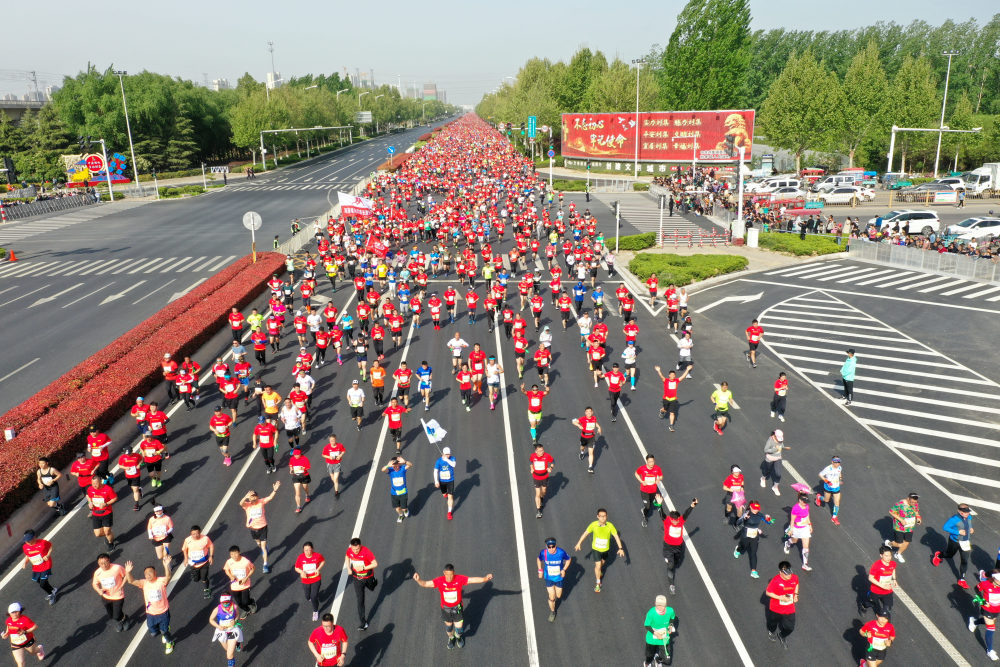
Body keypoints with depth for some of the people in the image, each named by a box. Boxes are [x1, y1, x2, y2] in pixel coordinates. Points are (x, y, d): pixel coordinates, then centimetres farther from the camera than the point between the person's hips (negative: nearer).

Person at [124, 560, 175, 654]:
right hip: (150, 614, 4)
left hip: (163, 612, -4)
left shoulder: (161, 581, -18)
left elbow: (168, 577, -40)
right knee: (153, 633, 18)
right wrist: (128, 572, -44)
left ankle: (169, 642, 43)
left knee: (164, 631, 10)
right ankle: (164, 633, 53)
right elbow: (132, 581, -23)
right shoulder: (144, 583, -9)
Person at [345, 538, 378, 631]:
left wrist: (363, 568, -31)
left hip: (368, 576, -2)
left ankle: (374, 582, 66)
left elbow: (375, 564, -24)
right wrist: (348, 568, -1)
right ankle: (362, 623, 7)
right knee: (360, 600, 0)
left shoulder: (366, 551, -29)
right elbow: (347, 557, 10)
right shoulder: (349, 550, -16)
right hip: (357, 578, 2)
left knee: (371, 588, 29)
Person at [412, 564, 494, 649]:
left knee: (459, 629, 12)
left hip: (457, 608, 0)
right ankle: (451, 638, 58)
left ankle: (458, 637, 50)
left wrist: (485, 578, -46)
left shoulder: (460, 579, -26)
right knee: (448, 626, 24)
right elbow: (425, 584, -30)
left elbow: (474, 579, -27)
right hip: (446, 608, 1)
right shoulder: (439, 581, -26)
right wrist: (418, 580, -53)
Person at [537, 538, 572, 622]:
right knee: (552, 597, 0)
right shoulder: (543, 553, -23)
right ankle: (552, 612, 29)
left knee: (558, 596, 15)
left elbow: (569, 559, -6)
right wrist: (540, 570, 0)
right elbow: (539, 559, 1)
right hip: (548, 578, -1)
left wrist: (564, 569, -15)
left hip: (559, 577, 1)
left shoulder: (561, 552, -25)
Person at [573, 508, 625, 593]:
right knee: (598, 565, -3)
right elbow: (585, 533, -9)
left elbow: (616, 536, -15)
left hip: (605, 549, 2)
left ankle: (598, 571, 60)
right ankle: (598, 583, 19)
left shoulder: (610, 525, -24)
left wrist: (620, 548, -20)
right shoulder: (593, 524, -23)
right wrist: (579, 543, -3)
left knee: (602, 562, 26)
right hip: (596, 548, -2)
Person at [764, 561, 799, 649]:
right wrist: (780, 598, -28)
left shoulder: (795, 577, -17)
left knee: (790, 628, 10)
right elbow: (768, 592, -19)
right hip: (776, 609, -3)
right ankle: (771, 632, 62)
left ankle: (782, 636, 46)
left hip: (789, 609, 3)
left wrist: (795, 594, -4)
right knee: (773, 623, 25)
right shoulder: (775, 581, -30)